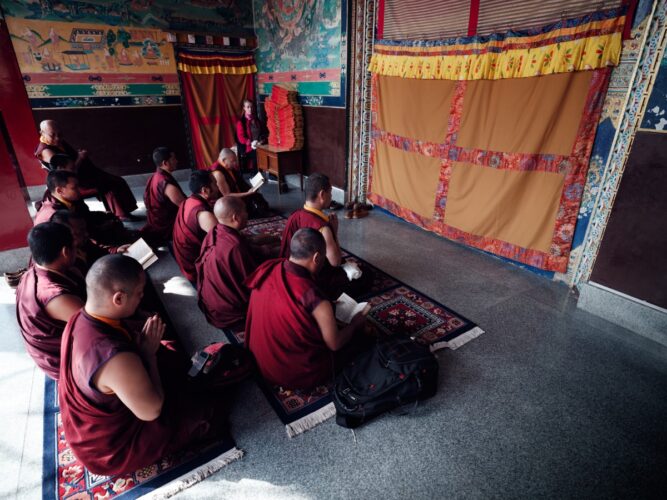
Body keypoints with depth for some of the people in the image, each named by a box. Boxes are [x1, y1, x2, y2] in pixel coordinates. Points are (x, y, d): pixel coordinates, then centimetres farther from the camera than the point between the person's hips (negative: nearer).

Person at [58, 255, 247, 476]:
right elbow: (151, 411, -27)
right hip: (111, 450, -8)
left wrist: (142, 346, -12)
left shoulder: (80, 319, -15)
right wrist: (149, 353, -21)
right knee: (211, 401, 2)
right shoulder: (115, 358, -43)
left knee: (171, 353, 11)